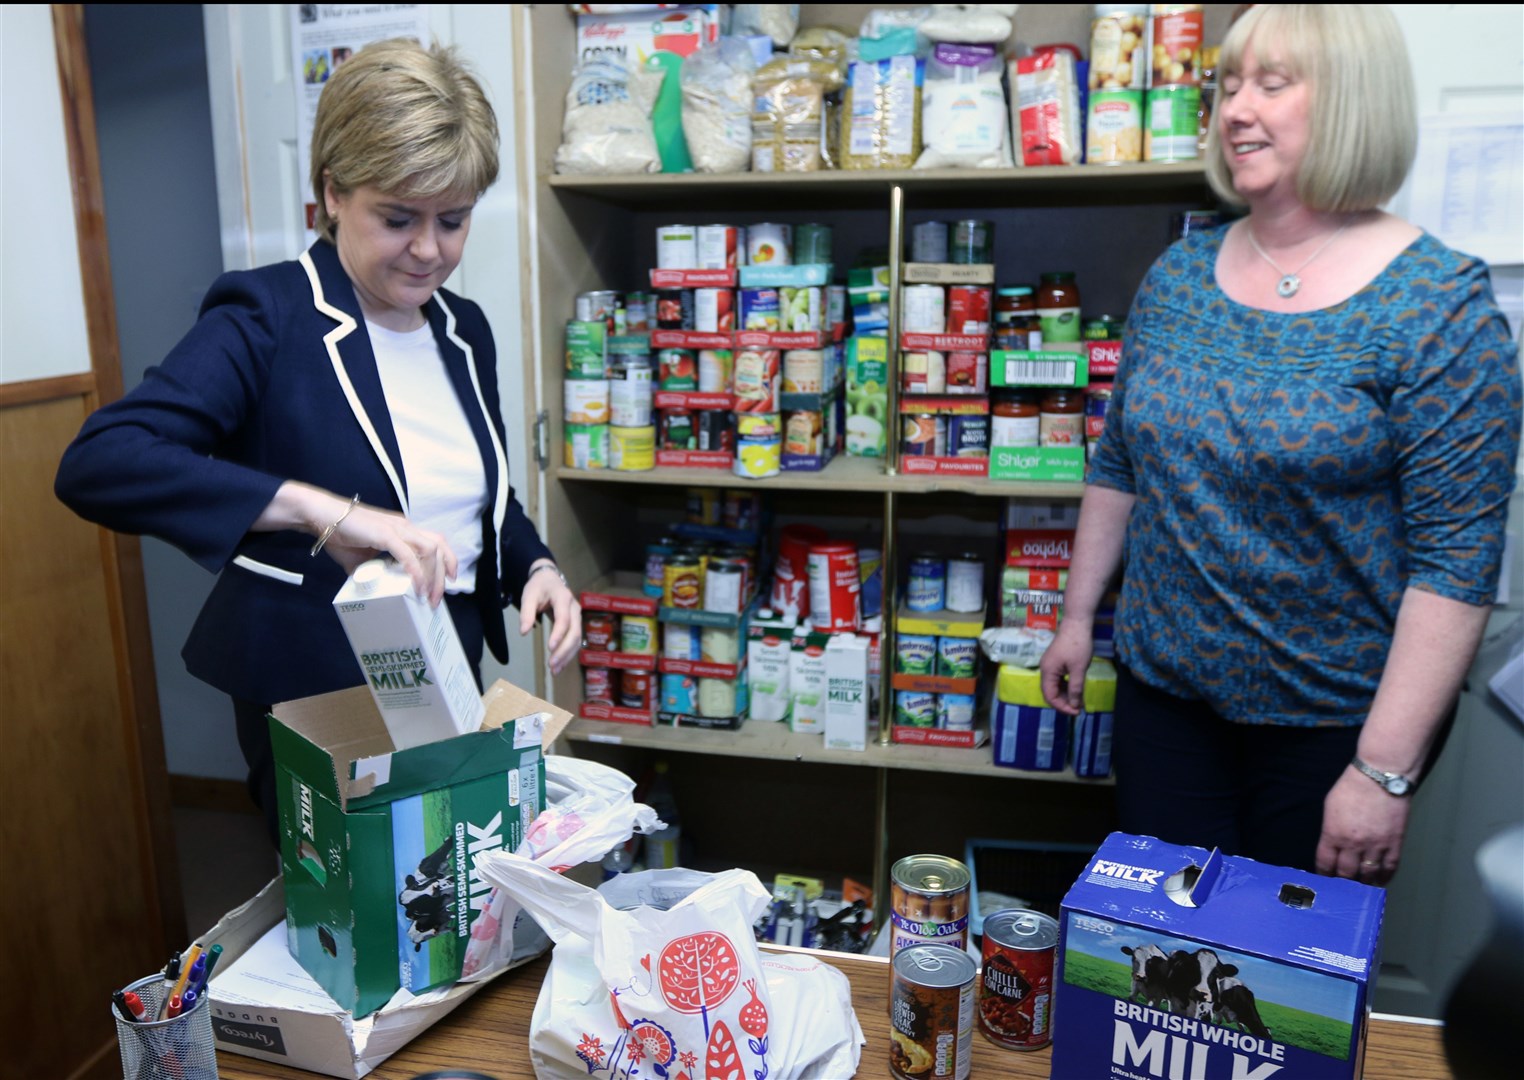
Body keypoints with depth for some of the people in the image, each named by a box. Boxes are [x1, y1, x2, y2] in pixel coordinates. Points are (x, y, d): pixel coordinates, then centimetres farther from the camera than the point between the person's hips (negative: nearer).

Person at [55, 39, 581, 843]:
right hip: (314, 703, -6)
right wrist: (323, 512, -39)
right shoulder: (267, 318, -15)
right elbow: (96, 464, -28)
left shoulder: (464, 329, 5)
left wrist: (534, 568, -5)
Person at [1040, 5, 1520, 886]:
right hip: (1162, 688, 4)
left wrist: (1385, 770, -18)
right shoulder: (1178, 276, 2)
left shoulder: (1441, 303, -13)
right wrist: (1078, 618, 10)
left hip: (1333, 722, -4)